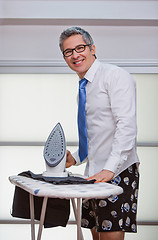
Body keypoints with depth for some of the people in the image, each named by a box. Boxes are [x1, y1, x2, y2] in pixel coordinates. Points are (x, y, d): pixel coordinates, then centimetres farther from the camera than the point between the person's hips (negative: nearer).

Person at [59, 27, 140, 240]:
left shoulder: (116, 76, -9)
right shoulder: (84, 87, 18)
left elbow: (127, 126, -19)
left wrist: (110, 169, -26)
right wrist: (76, 158, 11)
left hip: (117, 173, -8)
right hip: (94, 174, 8)